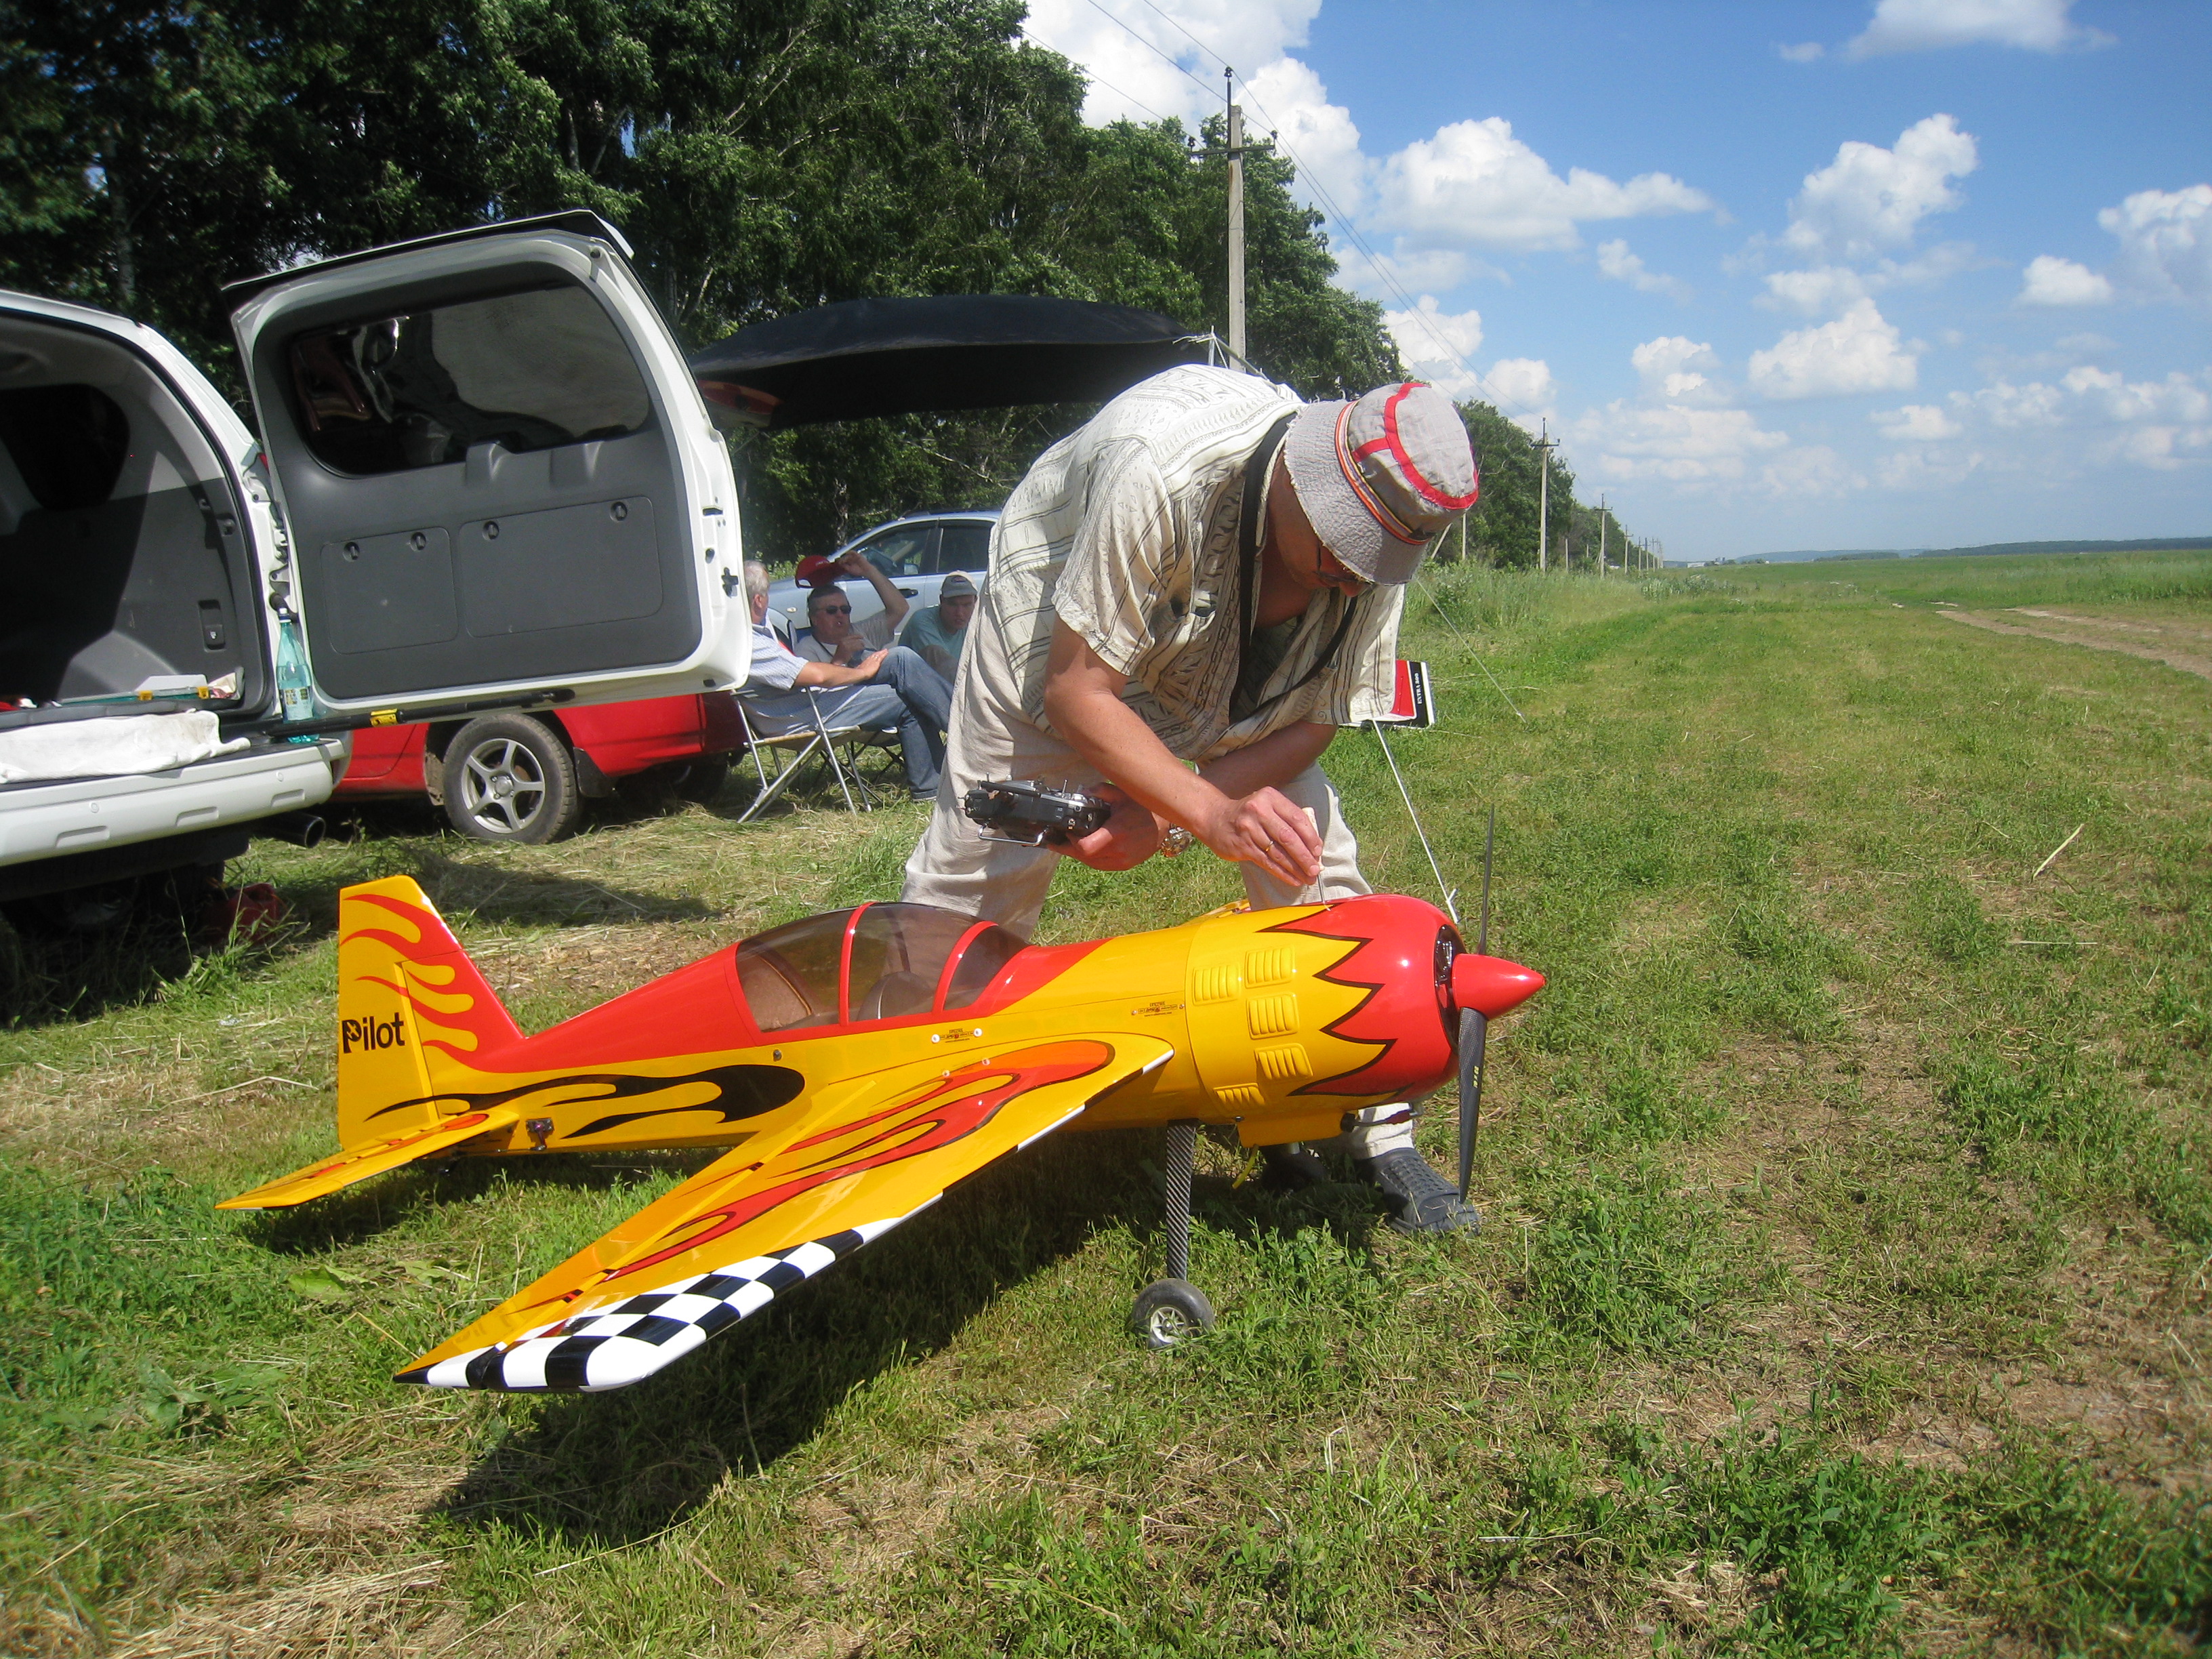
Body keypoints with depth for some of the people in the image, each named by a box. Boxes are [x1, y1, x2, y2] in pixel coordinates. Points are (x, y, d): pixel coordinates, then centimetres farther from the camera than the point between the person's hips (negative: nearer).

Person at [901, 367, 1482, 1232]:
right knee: (969, 888, -4)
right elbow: (1075, 691, -32)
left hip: (1236, 687, 4)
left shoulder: (1375, 523, -23)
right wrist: (1208, 811, -41)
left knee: (1315, 864, -7)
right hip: (1058, 641, -4)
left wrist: (1161, 813, -27)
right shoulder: (1159, 466, -40)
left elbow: (1316, 719, -15)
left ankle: (1377, 1134, 3)